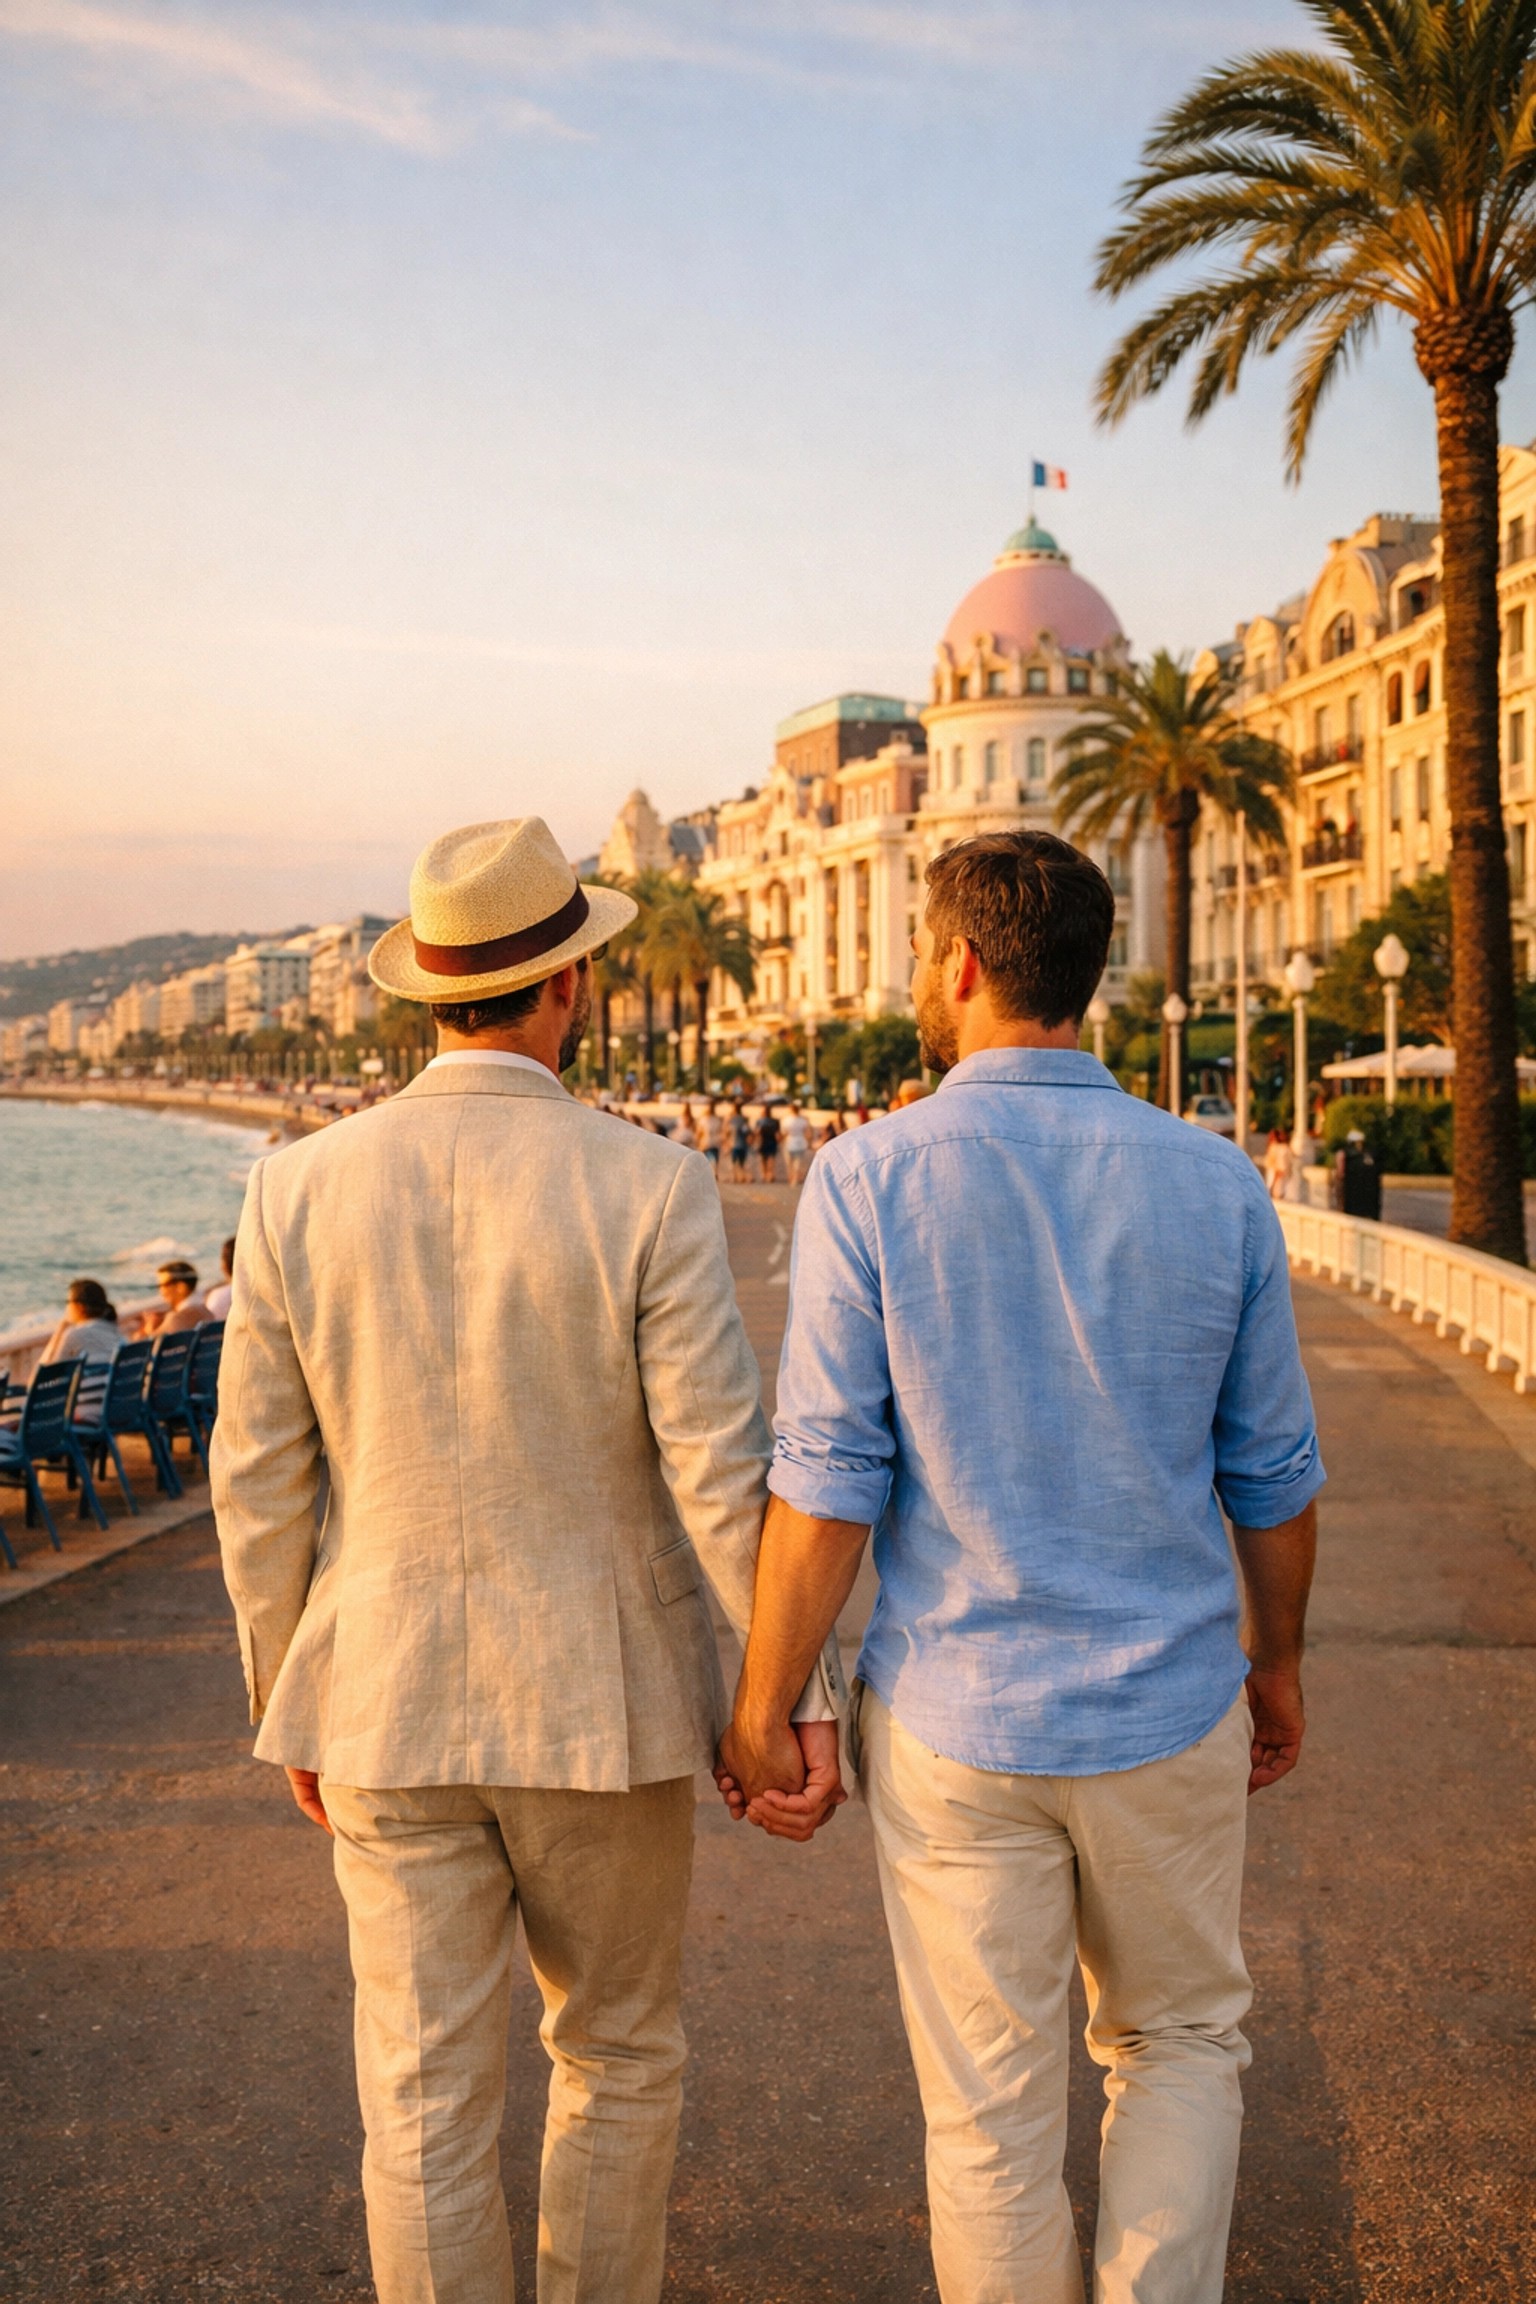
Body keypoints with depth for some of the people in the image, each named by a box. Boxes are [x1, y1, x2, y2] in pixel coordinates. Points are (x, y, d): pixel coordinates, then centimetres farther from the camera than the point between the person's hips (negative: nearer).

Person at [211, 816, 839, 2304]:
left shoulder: (299, 1190, -6)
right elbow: (721, 1472, -17)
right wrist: (803, 1688, -6)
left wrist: (289, 1705, 11)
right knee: (618, 2052, 21)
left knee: (425, 2100, 13)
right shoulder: (648, 1192, -15)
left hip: (390, 1709, 2)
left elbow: (259, 1485, -1)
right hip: (601, 1706, -2)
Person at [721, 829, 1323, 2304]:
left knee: (992, 2116, 15)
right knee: (1181, 2043, 25)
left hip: (954, 1726, -2)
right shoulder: (1218, 1185, -5)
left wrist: (761, 1712, -3)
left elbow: (829, 1486, -14)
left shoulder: (868, 1181, -14)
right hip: (1168, 1719, 2)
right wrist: (1276, 1660, 18)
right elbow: (1273, 1478, 3)